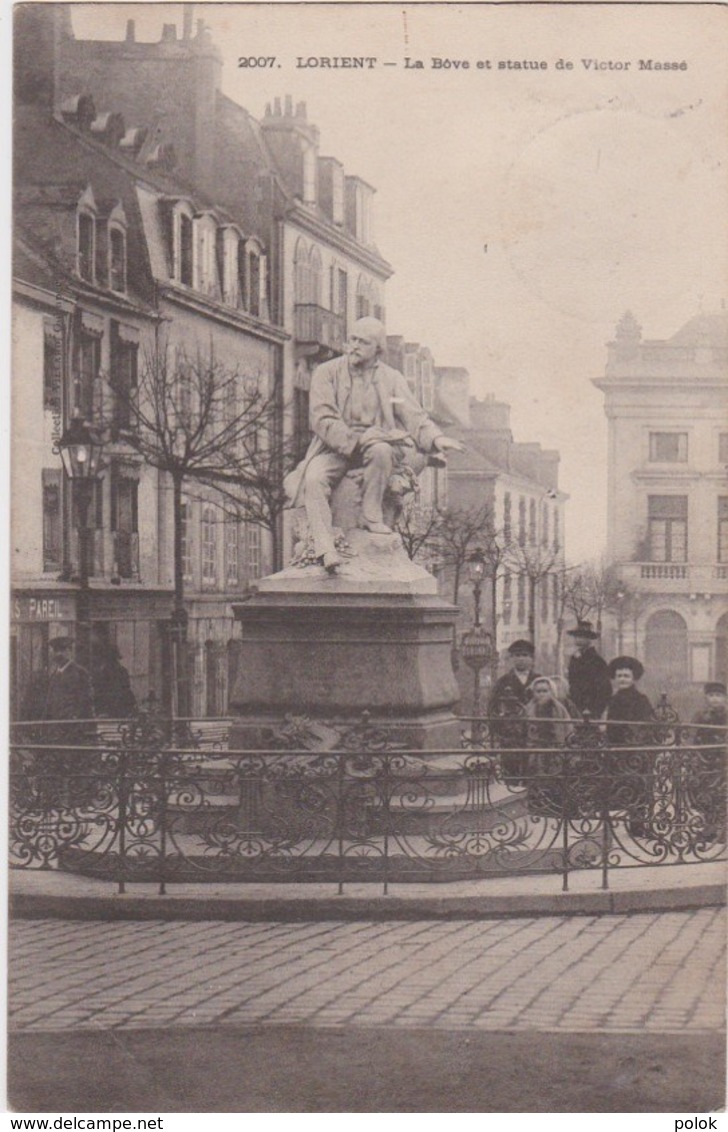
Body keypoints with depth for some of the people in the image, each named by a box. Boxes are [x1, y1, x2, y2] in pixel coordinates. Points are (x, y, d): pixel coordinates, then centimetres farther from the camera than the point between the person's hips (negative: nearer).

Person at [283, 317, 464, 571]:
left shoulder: (391, 378, 8)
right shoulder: (327, 373, 3)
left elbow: (414, 416, -2)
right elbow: (322, 419, -8)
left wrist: (436, 438, -24)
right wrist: (354, 439, -23)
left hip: (374, 445, 1)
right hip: (334, 448, -1)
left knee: (381, 450, -36)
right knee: (314, 478, -32)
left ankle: (372, 516, -21)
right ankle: (324, 548, -42)